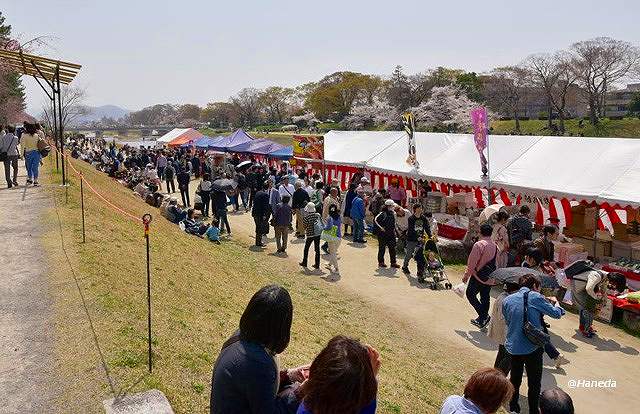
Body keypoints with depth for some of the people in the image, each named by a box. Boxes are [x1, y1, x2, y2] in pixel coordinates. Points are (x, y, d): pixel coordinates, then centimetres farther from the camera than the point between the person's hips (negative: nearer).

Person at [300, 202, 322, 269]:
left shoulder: (307, 217, -15)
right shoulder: (318, 215, -3)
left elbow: (305, 227, -9)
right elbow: (322, 224, 2)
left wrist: (305, 231, 11)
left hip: (310, 234, -4)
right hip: (318, 234, 4)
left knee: (306, 248, 15)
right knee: (317, 249, 11)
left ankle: (304, 263, 25)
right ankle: (317, 264, 14)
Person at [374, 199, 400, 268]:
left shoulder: (392, 213, 10)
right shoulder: (383, 213, -14)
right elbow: (375, 220, -23)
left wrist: (394, 230, 18)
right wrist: (380, 227, -21)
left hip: (391, 234, 7)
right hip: (383, 234, -7)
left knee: (392, 248, 6)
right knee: (382, 248, 3)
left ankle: (393, 263, 13)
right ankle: (381, 262, 14)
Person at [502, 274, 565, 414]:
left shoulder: (507, 300, 3)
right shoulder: (535, 297, -10)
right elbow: (556, 314, -4)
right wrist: (556, 303, 19)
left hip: (513, 347, 4)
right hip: (533, 348, -4)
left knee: (515, 379, 21)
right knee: (534, 383, 12)